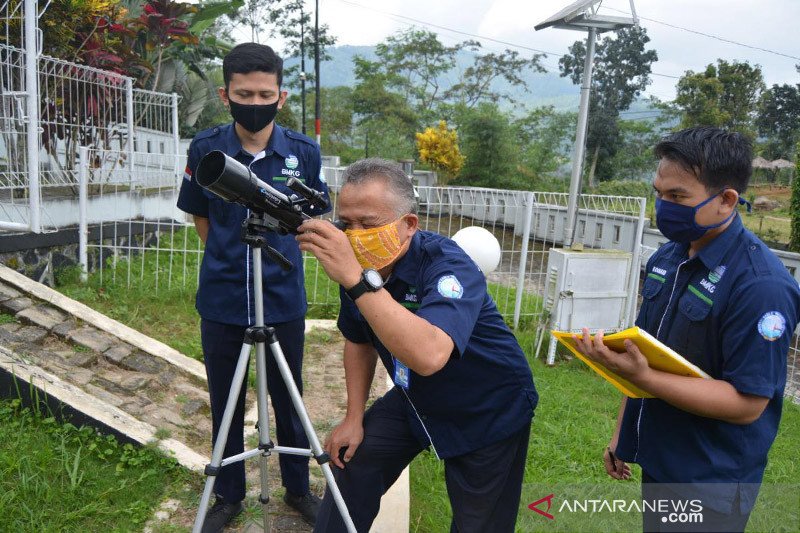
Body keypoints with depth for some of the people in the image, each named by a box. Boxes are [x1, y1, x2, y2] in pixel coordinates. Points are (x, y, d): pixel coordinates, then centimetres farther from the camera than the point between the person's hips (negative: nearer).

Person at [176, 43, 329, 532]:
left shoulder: (304, 152, -6)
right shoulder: (205, 150, -5)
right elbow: (201, 216, 9)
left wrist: (276, 251, 6)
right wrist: (228, 258, 6)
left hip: (284, 299, 0)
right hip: (221, 301, 1)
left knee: (288, 400, 13)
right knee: (226, 403, 14)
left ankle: (298, 488, 35)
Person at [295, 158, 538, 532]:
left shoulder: (447, 264, -33)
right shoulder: (360, 265, -11)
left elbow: (429, 356, -51)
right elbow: (359, 340, 5)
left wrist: (355, 279, -53)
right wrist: (354, 417, 0)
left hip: (489, 414, -5)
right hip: (415, 398, 6)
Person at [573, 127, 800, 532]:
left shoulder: (761, 284, -23)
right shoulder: (667, 257, 1)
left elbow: (747, 404, -23)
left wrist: (641, 377, -34)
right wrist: (621, 434, 12)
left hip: (709, 485, -7)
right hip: (656, 461, 7)